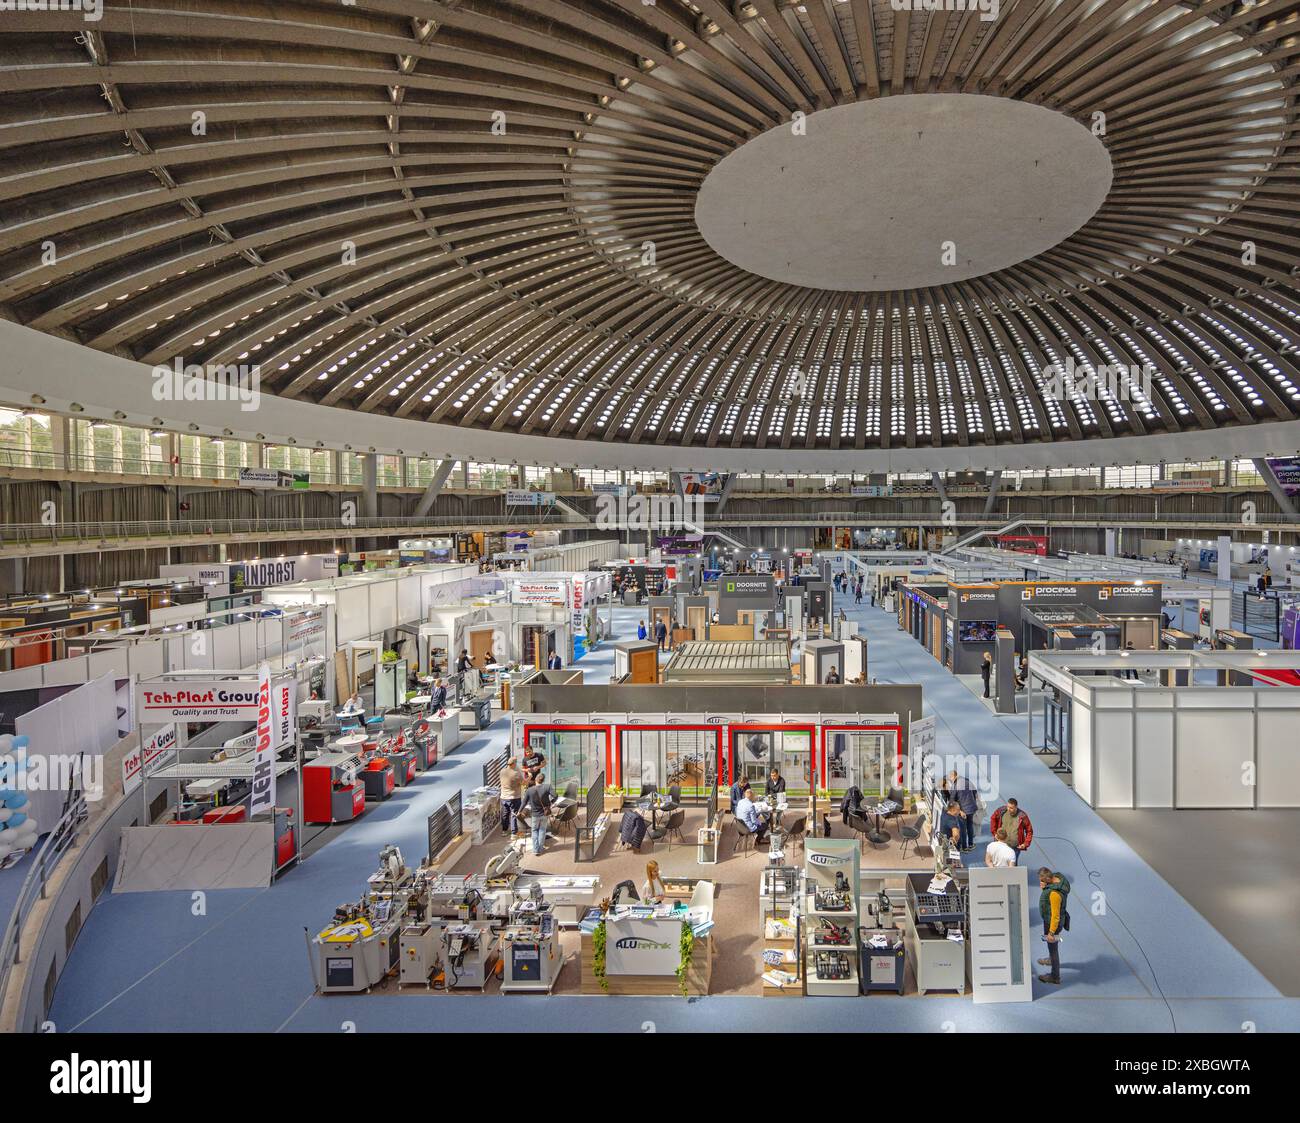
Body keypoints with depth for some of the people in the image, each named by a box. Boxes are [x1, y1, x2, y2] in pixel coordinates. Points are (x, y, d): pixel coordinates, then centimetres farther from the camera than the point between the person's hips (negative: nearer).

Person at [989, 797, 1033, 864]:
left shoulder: (1022, 816, -15)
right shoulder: (1001, 811, -10)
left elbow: (1029, 831, -3)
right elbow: (993, 819, 8)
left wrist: (1026, 843, -11)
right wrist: (994, 832, 5)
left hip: (1015, 848, -1)